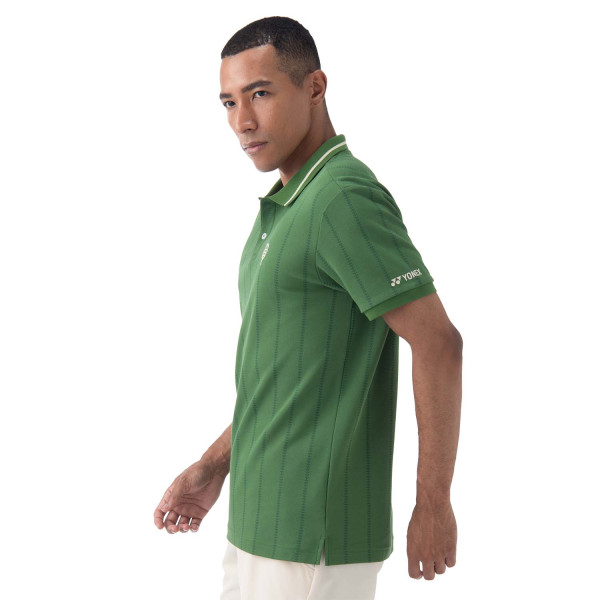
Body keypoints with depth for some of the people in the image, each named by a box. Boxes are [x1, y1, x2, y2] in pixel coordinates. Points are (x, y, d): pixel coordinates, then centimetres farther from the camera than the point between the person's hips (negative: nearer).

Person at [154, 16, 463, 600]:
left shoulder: (344, 198, -17)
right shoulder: (286, 207, 15)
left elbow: (438, 344, -20)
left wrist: (433, 504, -15)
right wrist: (213, 467, 15)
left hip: (315, 538, -10)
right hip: (263, 521, 10)